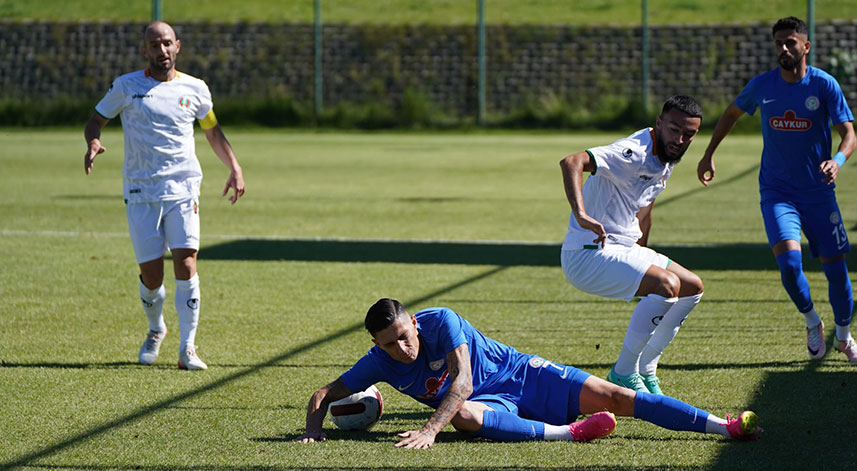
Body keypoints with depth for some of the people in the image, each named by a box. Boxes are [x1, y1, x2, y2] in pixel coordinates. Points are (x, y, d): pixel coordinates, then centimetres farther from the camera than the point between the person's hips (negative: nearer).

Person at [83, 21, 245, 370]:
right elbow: (96, 120, 13)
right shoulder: (126, 86, 4)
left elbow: (213, 132, 22)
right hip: (140, 192, 0)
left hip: (183, 188, 0)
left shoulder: (195, 89, 8)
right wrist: (93, 142, -10)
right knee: (151, 274, -1)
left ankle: (187, 348, -11)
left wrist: (234, 168, 12)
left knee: (186, 263, -15)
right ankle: (156, 330, 29)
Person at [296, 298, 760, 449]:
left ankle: (725, 425, -19)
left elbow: (462, 381, -26)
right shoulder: (378, 363, -7)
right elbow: (325, 393, -1)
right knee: (463, 415, -37)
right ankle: (568, 433, -40)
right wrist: (313, 428, -22)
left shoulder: (441, 321, -18)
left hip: (523, 375, -2)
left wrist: (429, 430, -38)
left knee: (615, 397, -17)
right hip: (494, 404, 2)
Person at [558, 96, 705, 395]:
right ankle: (624, 374, -14)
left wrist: (642, 256, 32)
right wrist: (581, 215, -50)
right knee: (667, 284, -27)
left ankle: (645, 371, 16)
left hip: (623, 250, 10)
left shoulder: (666, 162, 9)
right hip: (587, 254, -10)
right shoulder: (633, 154, -22)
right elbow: (571, 162, -37)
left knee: (693, 288, 11)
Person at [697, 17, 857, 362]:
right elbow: (733, 112, 17)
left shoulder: (824, 85, -9)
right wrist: (709, 154, 18)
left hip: (818, 192, 0)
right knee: (788, 260, -21)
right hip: (776, 192, 0)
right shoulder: (762, 86, -3)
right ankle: (812, 324, 5)